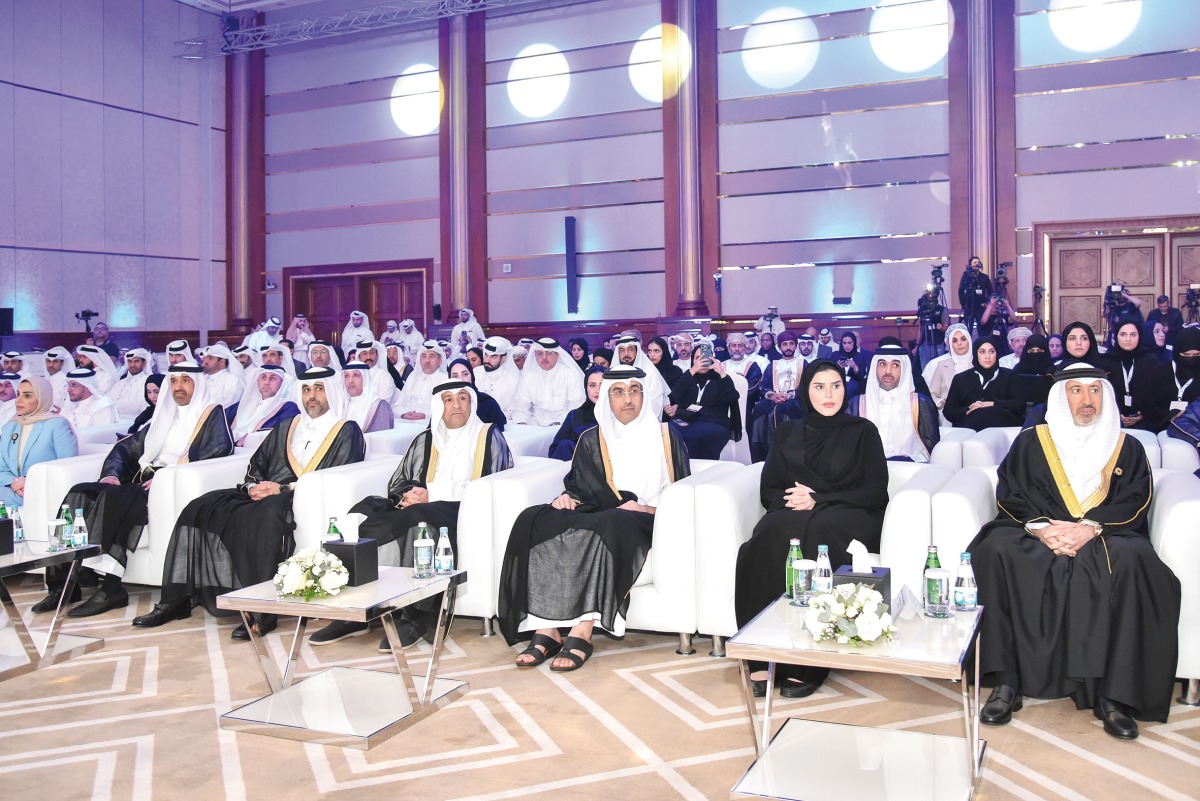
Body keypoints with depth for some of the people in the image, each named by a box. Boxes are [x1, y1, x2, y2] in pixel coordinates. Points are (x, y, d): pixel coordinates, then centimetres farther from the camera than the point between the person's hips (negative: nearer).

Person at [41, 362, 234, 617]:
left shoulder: (212, 414, 7)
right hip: (141, 481, 7)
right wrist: (111, 474, 4)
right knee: (80, 493, -13)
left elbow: (220, 448, -12)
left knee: (114, 497, -31)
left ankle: (110, 588, -30)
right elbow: (125, 448, 27)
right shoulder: (162, 416, 28)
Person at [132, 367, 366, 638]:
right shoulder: (286, 428, 26)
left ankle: (264, 612, -36)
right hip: (266, 495, 7)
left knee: (264, 516, -38)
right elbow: (256, 464, 24)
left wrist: (284, 489, -13)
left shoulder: (347, 431, 6)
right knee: (200, 508, -12)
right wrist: (254, 486, -1)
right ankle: (176, 600, -11)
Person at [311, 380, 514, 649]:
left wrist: (430, 497, -9)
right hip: (421, 508, 5)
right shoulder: (424, 440, 24)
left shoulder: (489, 437, 9)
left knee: (416, 518, -36)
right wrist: (405, 496, -6)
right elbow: (396, 483, 20)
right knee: (365, 510, -20)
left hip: (464, 514, -5)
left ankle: (414, 618, -29)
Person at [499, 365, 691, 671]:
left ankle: (581, 634, -40)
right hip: (595, 516, 4)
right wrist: (568, 498, -8)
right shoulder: (592, 440, 19)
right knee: (534, 521, -26)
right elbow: (580, 489, 15)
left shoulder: (666, 437, 11)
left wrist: (648, 508, -11)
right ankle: (545, 631, -33)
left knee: (607, 526, -40)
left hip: (642, 522, -3)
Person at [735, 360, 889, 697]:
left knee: (813, 533, -38)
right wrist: (793, 500, -9)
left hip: (850, 519, -2)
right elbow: (768, 489, 15)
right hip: (793, 515, 3)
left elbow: (874, 492, 2)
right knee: (770, 534, -34)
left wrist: (818, 500, -8)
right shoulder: (788, 432, 21)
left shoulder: (862, 431, 12)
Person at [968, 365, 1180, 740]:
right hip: (1035, 535, 0)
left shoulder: (1127, 448, 16)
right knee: (997, 551, -33)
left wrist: (1089, 528, -16)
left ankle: (1112, 694, -31)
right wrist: (1040, 527, -15)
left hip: (1104, 537, 0)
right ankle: (1006, 682, -32)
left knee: (1131, 562, -36)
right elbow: (1009, 494, 5)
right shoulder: (1031, 441, 15)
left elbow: (1134, 502, 2)